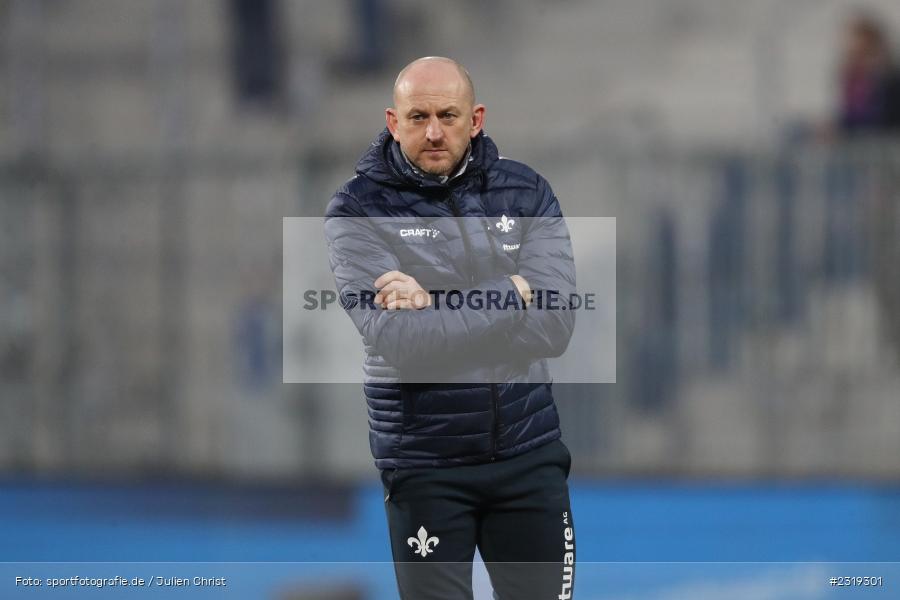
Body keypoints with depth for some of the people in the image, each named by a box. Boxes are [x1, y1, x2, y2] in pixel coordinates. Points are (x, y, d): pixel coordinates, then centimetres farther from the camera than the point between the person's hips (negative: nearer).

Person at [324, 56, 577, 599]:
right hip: (426, 466, -3)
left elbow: (555, 325, -10)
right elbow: (396, 337, -20)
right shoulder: (360, 211, -6)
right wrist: (512, 295, -15)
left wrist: (436, 303, -16)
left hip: (529, 454, 3)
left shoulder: (526, 193, 3)